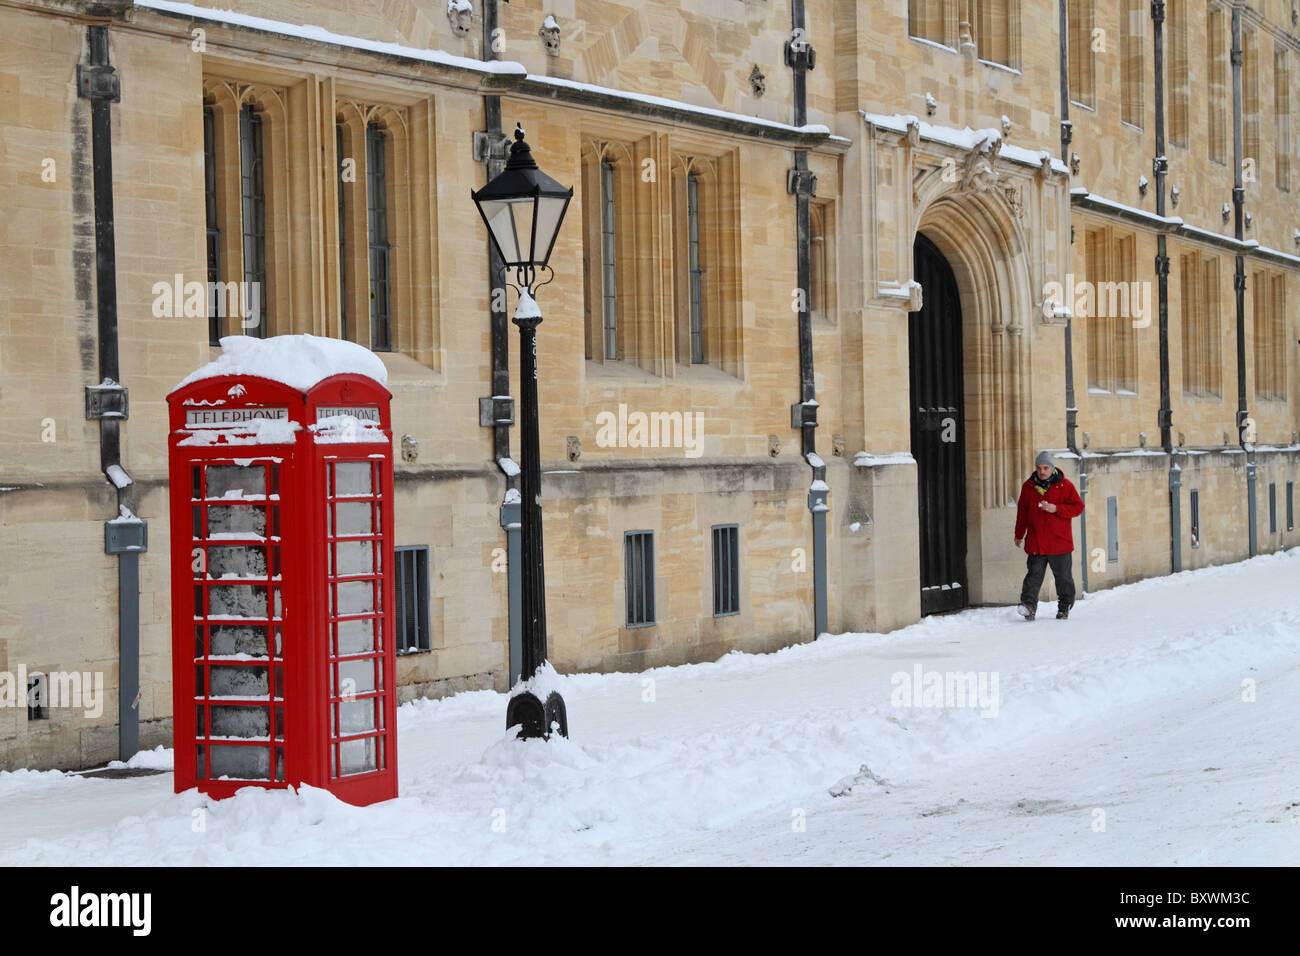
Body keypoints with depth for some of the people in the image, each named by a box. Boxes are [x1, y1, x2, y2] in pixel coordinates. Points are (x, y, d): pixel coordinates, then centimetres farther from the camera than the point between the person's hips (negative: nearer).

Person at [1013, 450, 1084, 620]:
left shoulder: (1064, 485, -2)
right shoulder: (1028, 486, 6)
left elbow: (1078, 507, -4)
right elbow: (1022, 512, 16)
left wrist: (1056, 509, -18)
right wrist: (1019, 534, 21)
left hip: (1060, 541, -1)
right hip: (1035, 541, 1)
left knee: (1063, 576, 9)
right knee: (1034, 574, -8)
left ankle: (1065, 607, 23)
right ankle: (1029, 605, -16)